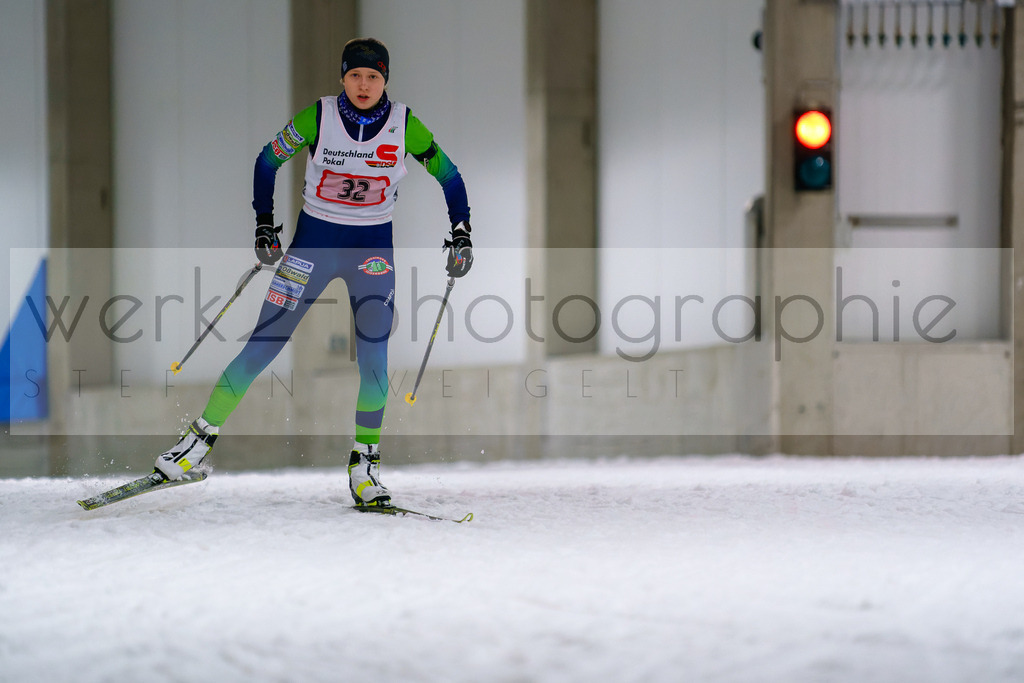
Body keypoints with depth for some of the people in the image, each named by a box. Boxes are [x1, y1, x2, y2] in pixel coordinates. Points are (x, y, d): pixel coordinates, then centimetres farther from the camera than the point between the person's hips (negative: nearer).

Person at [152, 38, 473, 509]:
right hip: (314, 240, -1)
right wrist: (264, 223, 0)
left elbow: (449, 176, 4)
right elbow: (268, 160, 4)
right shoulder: (317, 118, -10)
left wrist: (461, 235, -4)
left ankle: (364, 465, 2)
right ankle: (203, 436, 5)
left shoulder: (405, 125, -8)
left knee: (373, 358, -10)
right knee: (264, 343, -5)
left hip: (374, 248, 1)